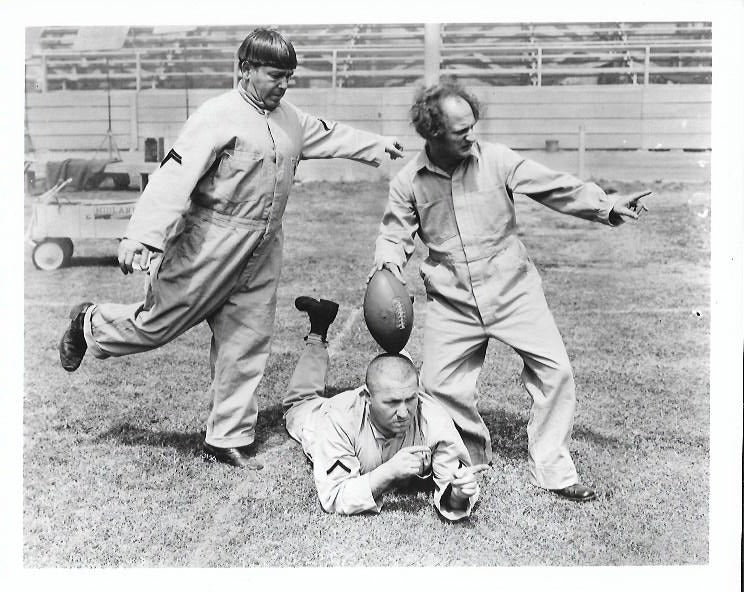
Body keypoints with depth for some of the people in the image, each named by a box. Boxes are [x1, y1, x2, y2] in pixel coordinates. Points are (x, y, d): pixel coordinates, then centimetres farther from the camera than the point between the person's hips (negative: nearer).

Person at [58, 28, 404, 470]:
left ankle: (229, 439, 20)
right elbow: (176, 175, -23)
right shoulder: (220, 115, -15)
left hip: (262, 252, 7)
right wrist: (141, 236, -32)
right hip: (210, 246, -7)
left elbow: (329, 136, 30)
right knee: (160, 323, 2)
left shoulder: (291, 119, 10)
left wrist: (378, 145, 33)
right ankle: (90, 325, 33)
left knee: (248, 344, 9)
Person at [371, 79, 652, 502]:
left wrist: (607, 207, -18)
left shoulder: (497, 160, -7)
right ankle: (474, 453, 31)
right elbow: (394, 234, 8)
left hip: (512, 289, -1)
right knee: (440, 386, 2)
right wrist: (389, 260, -14)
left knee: (555, 369, -9)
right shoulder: (409, 181, -3)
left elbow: (557, 187, -8)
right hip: (451, 302, 1)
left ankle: (553, 469, 7)